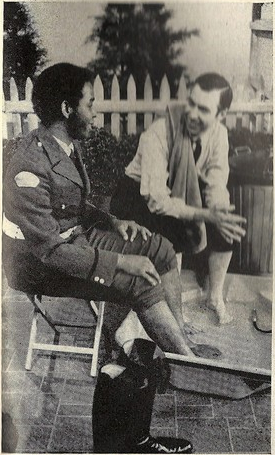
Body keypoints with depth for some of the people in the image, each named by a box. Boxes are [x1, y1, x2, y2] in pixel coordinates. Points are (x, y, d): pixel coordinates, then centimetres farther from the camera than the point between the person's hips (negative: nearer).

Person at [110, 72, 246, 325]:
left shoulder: (218, 134, -13)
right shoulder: (157, 135, -30)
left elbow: (216, 187, -15)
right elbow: (156, 200, -33)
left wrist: (219, 212, -37)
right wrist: (206, 216, -42)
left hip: (185, 189, 6)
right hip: (140, 195, -5)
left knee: (231, 221, -9)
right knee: (178, 233, -30)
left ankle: (215, 297, 9)